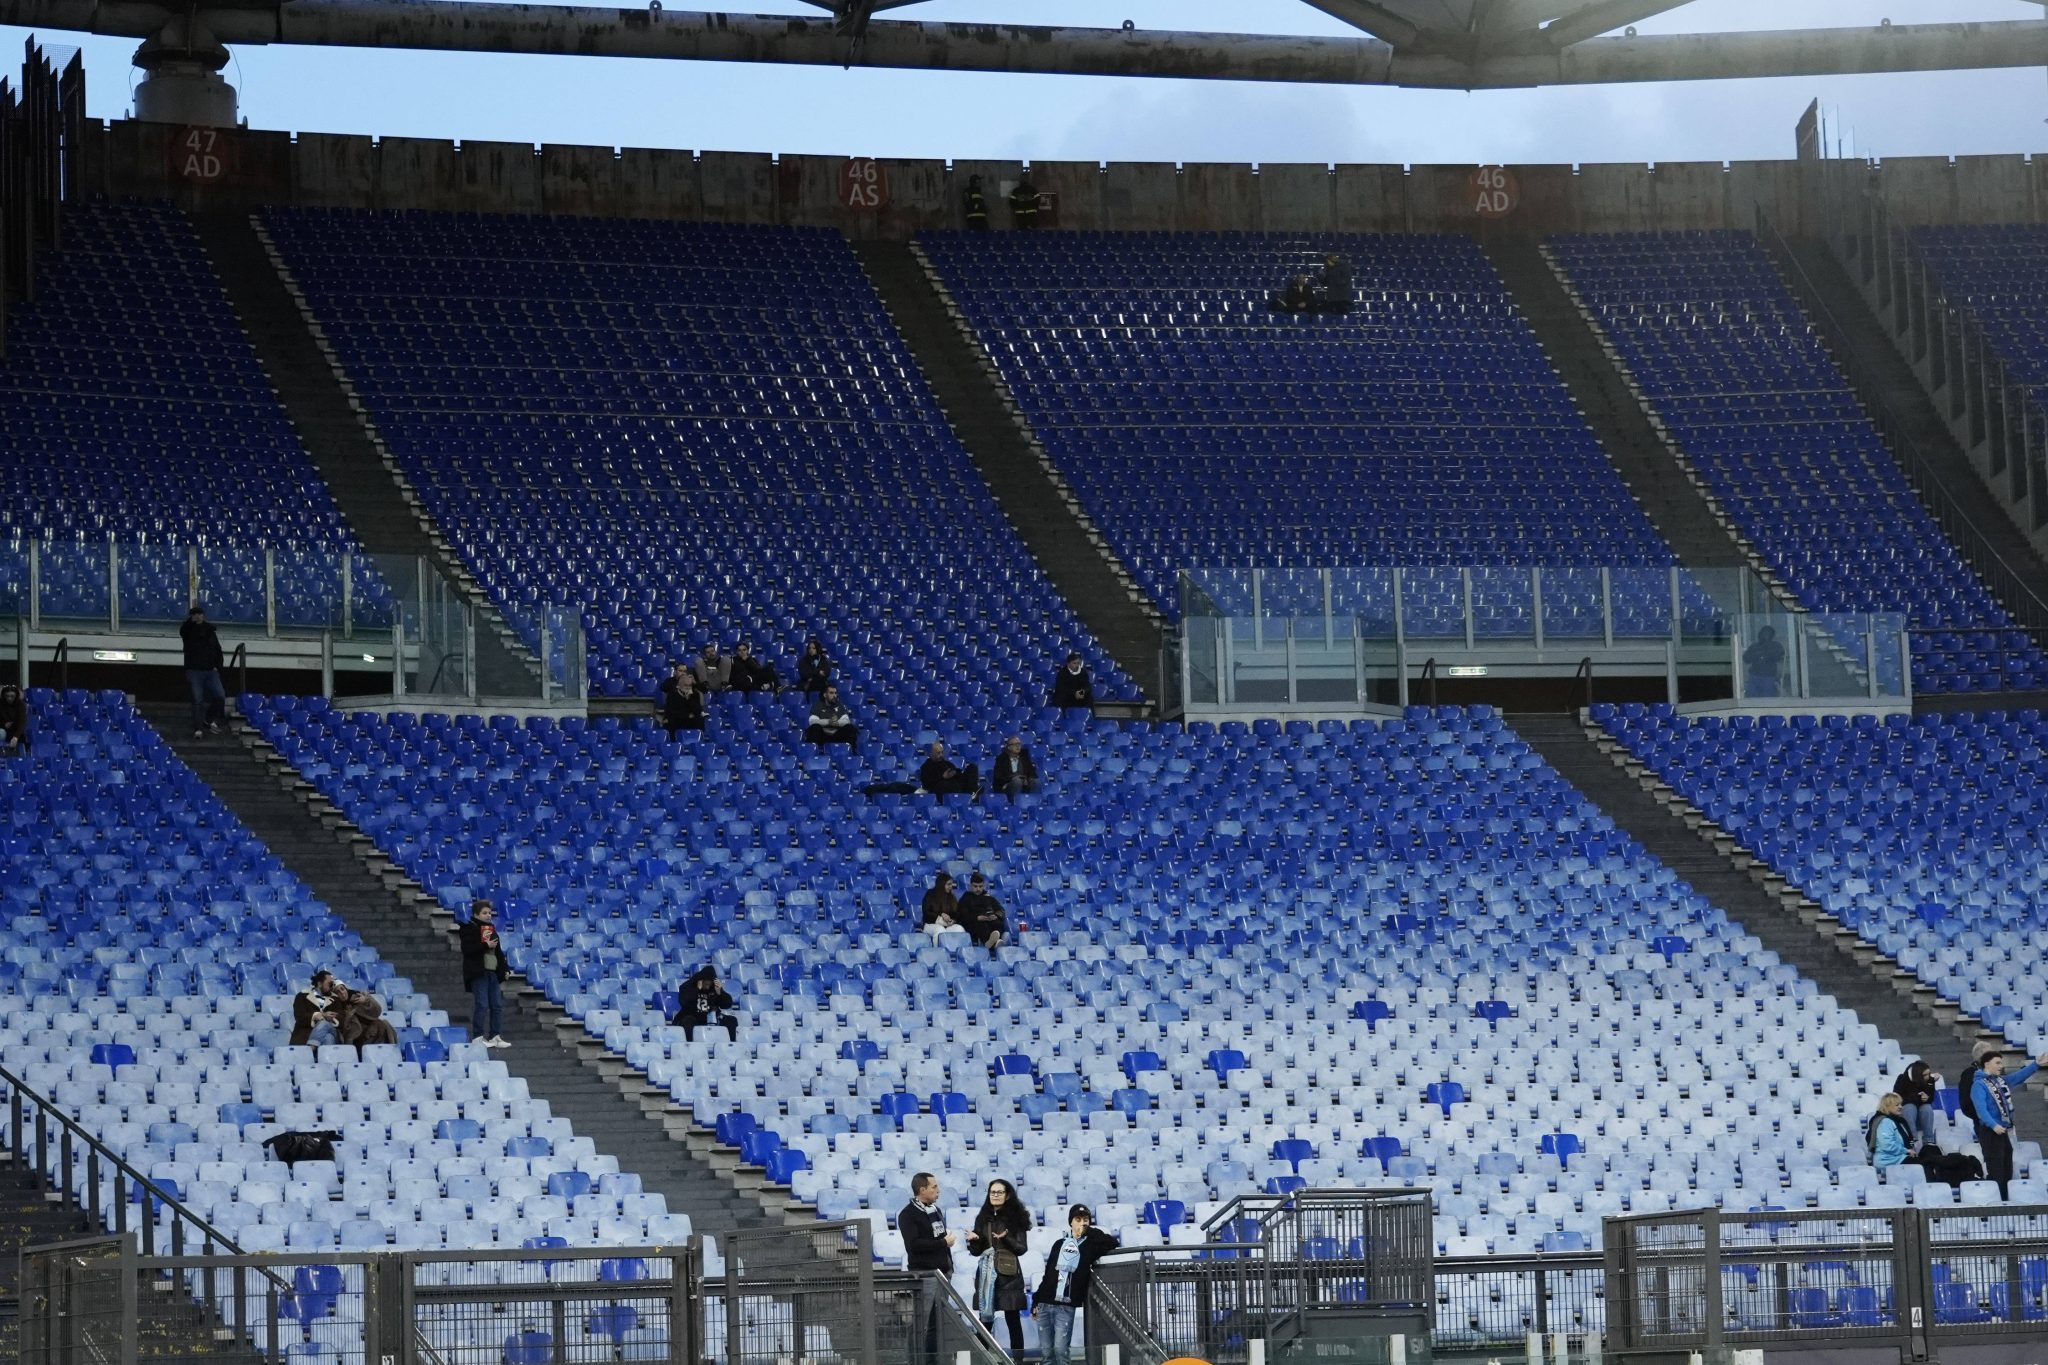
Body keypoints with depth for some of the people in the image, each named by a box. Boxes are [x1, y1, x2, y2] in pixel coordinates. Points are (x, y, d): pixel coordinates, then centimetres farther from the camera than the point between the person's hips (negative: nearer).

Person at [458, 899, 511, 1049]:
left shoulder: (491, 928, 18)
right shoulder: (470, 929, -6)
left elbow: (498, 951, 22)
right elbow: (467, 949, -18)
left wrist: (504, 969, 13)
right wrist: (486, 945, -20)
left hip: (493, 972, 8)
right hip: (478, 973, -8)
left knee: (497, 1005, 7)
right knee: (482, 1005, -9)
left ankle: (496, 1036, 12)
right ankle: (478, 1037, -3)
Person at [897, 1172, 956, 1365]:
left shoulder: (936, 1211, 16)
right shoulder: (908, 1215, -9)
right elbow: (913, 1244, -20)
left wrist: (949, 1266, 12)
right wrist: (944, 1242, -14)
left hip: (942, 1274, 8)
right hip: (922, 1275, -8)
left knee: (937, 1324, 9)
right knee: (920, 1325, -8)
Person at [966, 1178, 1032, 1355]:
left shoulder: (1016, 1218, 1)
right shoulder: (983, 1218, 11)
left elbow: (1022, 1248, -3)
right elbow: (977, 1251, 13)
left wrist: (1006, 1238, -19)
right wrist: (973, 1240, -8)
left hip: (1008, 1274, -3)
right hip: (986, 1273, 3)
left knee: (1013, 1319, -2)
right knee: (985, 1321, 0)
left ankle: (1018, 1359, 0)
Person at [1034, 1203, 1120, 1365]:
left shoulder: (1090, 1245, 7)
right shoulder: (1060, 1244, 17)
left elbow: (1112, 1244, -10)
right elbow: (1047, 1274, 18)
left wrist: (1091, 1232, 0)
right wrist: (1036, 1301, 14)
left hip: (1066, 1306, -4)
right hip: (1045, 1303, 4)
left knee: (1061, 1349, -13)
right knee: (1046, 1351, 2)